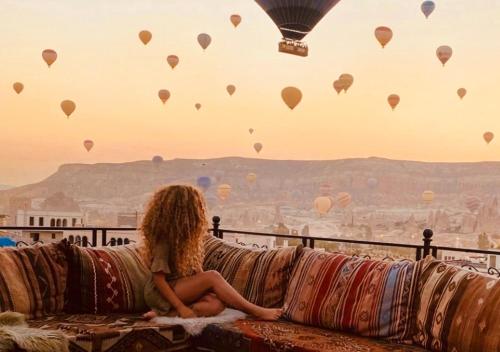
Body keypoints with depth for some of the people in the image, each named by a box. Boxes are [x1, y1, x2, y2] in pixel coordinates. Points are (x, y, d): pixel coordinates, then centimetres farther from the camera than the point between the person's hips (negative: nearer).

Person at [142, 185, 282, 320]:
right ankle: (256, 312, -20)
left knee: (217, 304, -21)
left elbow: (196, 270, 8)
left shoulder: (185, 236, 8)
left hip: (182, 290, 8)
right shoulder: (165, 241, -17)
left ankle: (168, 313, -24)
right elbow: (158, 279, -20)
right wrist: (180, 307, -23)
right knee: (212, 276, -26)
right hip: (162, 294, -8)